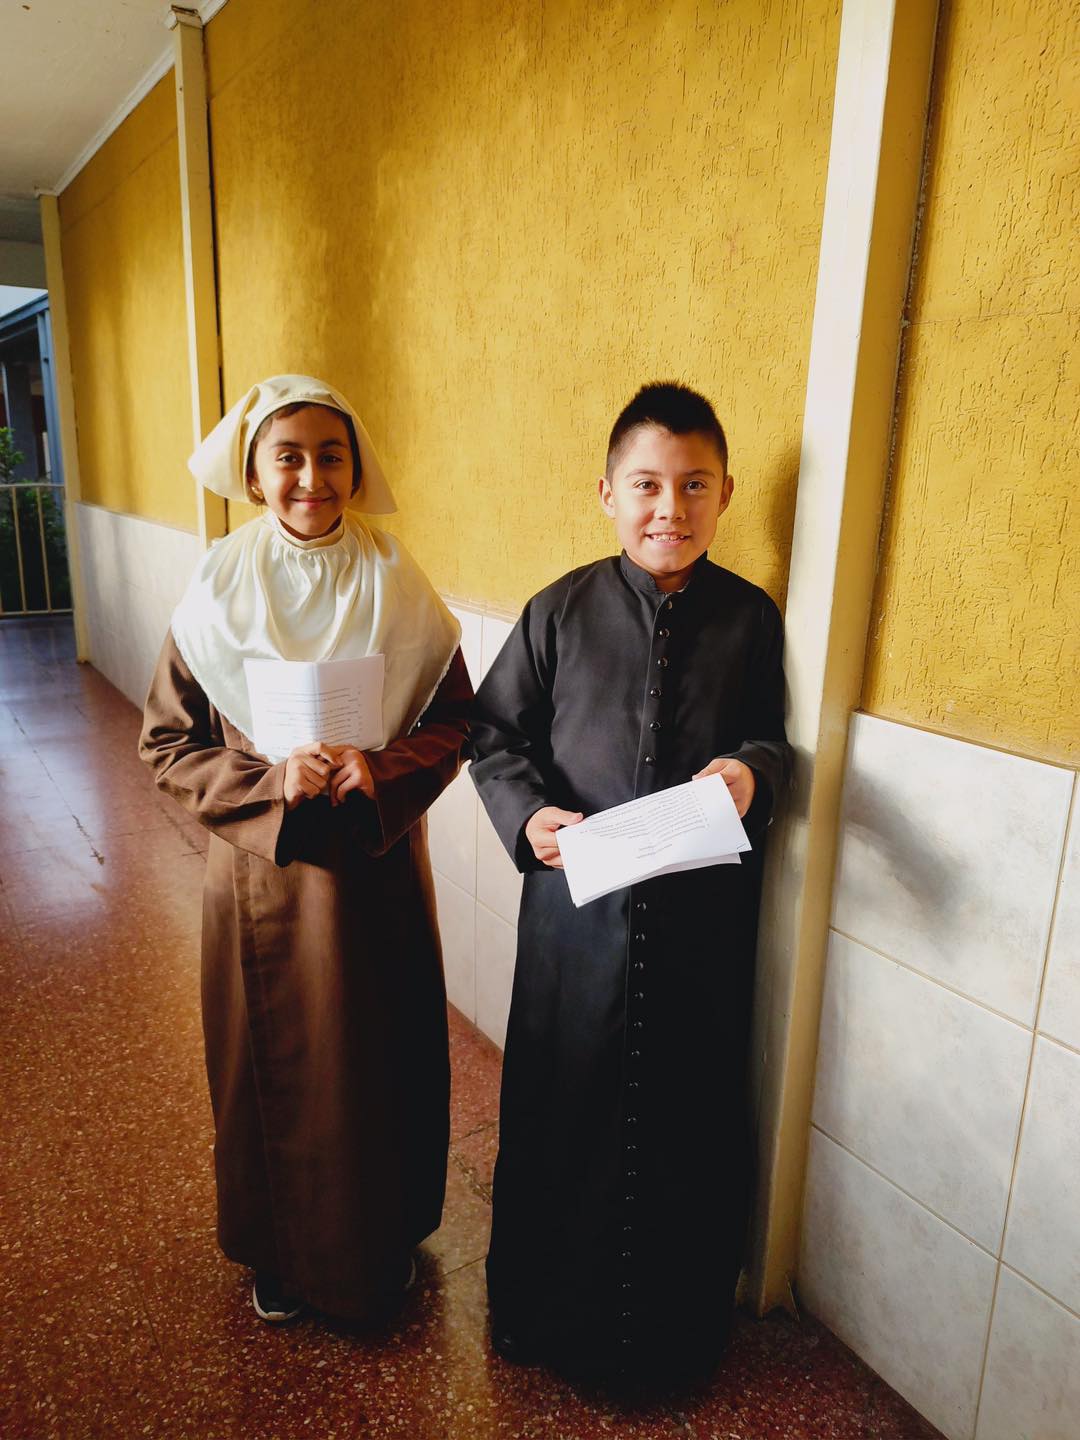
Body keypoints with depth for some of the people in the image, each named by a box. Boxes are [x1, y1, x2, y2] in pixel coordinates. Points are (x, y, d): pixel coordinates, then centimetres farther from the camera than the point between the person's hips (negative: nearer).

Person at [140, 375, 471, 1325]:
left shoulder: (397, 585, -5)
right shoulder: (219, 589, -6)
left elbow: (454, 718, -1)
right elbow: (167, 740, -2)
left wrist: (381, 772, -19)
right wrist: (271, 779, -18)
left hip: (377, 864, 1)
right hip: (262, 870, 0)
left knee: (380, 1058, 13)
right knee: (273, 1061, 14)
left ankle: (384, 1239, 40)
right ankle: (280, 1250, 40)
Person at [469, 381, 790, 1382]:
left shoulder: (752, 620, -3)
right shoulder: (560, 611, -5)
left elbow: (775, 738, 5)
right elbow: (494, 729, 2)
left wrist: (753, 769, -17)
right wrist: (525, 813, -16)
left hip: (702, 924, 1)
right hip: (576, 915, 0)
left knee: (690, 1122, 16)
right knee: (558, 1113, 16)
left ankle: (674, 1327, 44)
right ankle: (542, 1310, 44)